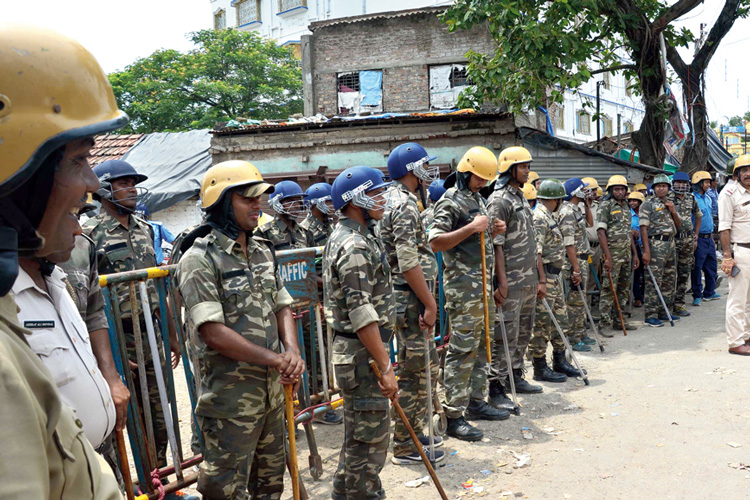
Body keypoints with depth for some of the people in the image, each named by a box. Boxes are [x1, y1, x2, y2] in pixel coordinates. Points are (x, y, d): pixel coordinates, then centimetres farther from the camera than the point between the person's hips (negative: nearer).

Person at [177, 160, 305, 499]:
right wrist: (277, 359, -19)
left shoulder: (263, 251, 8)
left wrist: (292, 351, -10)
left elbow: (282, 307, 10)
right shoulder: (200, 260, -14)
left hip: (272, 389, 7)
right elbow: (214, 333, -21)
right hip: (230, 394, -7)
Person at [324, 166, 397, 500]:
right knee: (370, 440, 0)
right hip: (363, 355, -11)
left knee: (358, 436, 21)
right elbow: (362, 315, -24)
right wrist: (385, 367, -22)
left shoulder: (344, 237, 14)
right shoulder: (355, 246, -19)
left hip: (353, 351, 11)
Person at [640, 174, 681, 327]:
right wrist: (646, 250, -20)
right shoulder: (648, 204, -5)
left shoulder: (670, 204, 17)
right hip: (656, 244, -8)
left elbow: (678, 226, 18)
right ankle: (651, 316, -6)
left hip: (670, 243, 8)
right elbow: (643, 228, -12)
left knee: (669, 280, 12)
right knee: (654, 281, -9)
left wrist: (673, 211, -1)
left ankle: (664, 312, 22)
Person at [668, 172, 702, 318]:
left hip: (688, 241, 6)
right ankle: (669, 305, 0)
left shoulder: (691, 199, 10)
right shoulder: (667, 198, -7)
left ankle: (679, 303, 18)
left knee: (684, 273, 9)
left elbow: (698, 216, 24)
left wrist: (695, 237, 18)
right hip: (672, 240, -6)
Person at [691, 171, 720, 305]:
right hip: (698, 238, -8)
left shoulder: (708, 198, 15)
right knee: (697, 268, -2)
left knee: (711, 266, 13)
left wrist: (712, 235, 21)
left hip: (709, 238, 8)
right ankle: (697, 295, 6)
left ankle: (709, 292, 26)